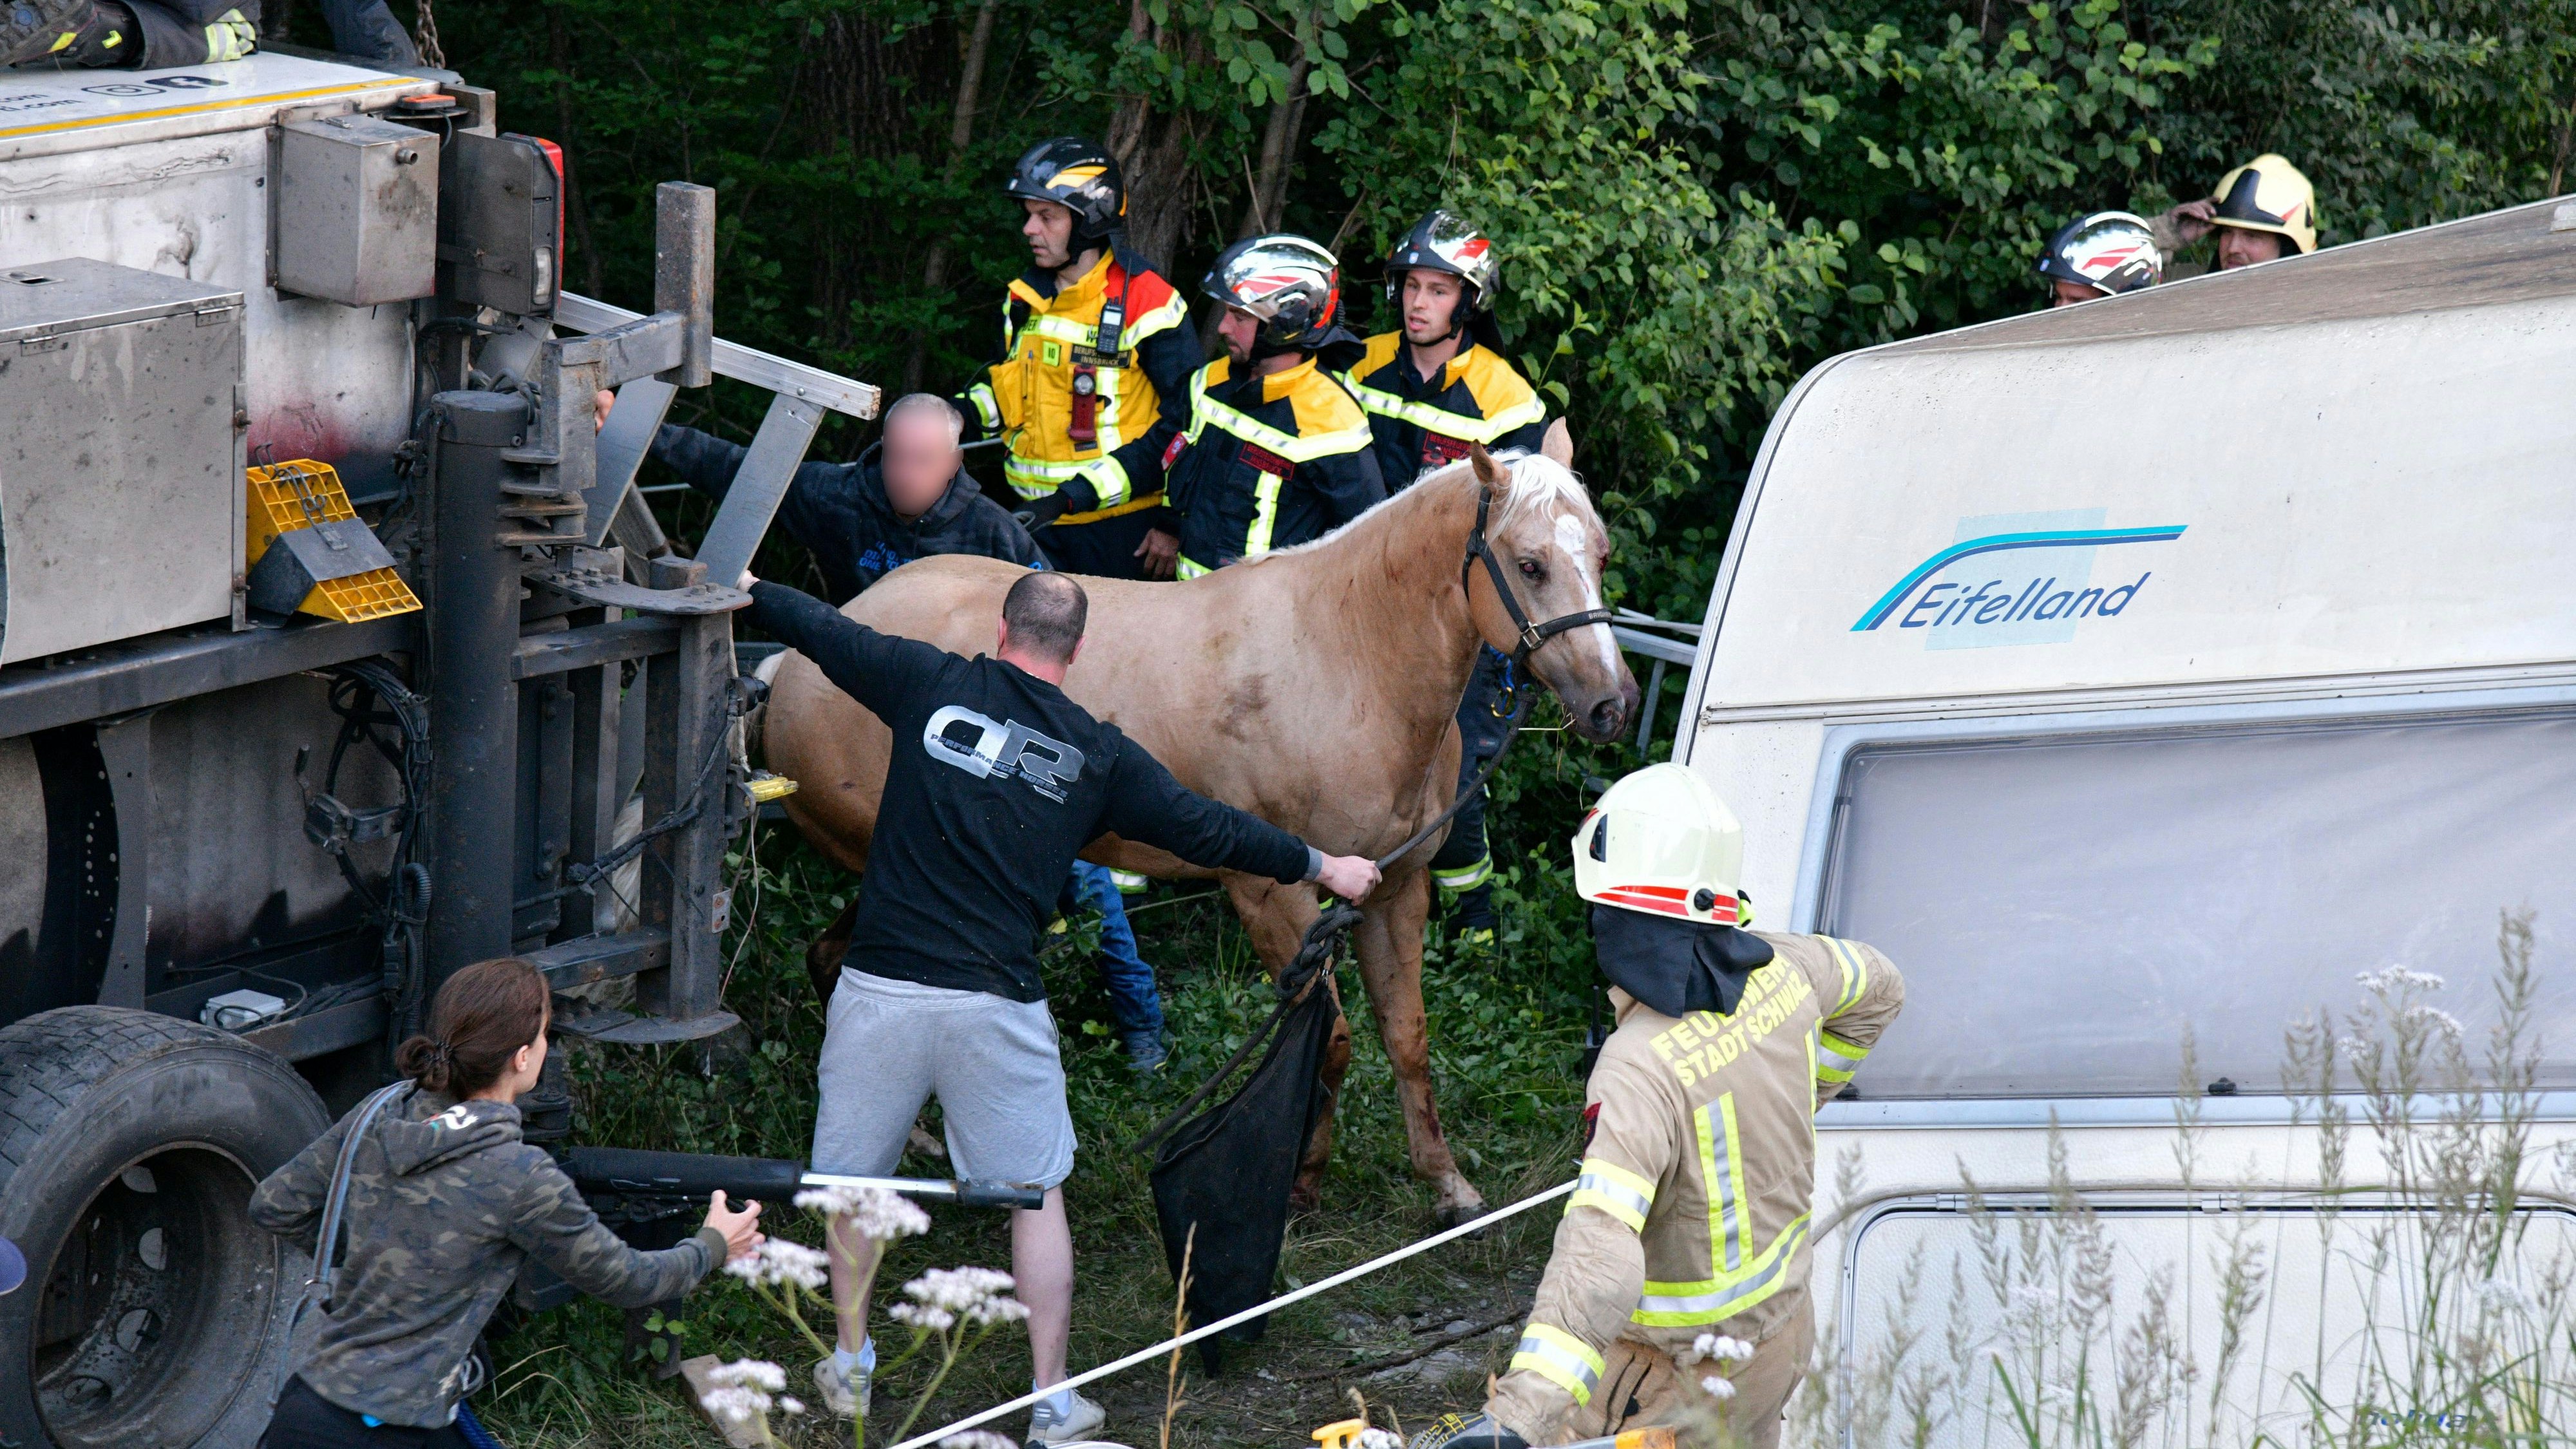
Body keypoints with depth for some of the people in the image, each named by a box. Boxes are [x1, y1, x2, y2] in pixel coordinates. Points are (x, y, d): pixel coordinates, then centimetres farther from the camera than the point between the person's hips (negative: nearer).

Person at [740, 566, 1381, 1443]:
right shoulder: (1097, 755, 4)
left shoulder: (934, 685, 2)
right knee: (1036, 1194, 10)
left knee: (852, 1178, 18)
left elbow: (825, 632, 14)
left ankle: (850, 1365, 29)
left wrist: (747, 590, 32)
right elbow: (1204, 830, 11)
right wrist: (1323, 868, 24)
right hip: (998, 1003, 0)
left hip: (882, 986, 0)